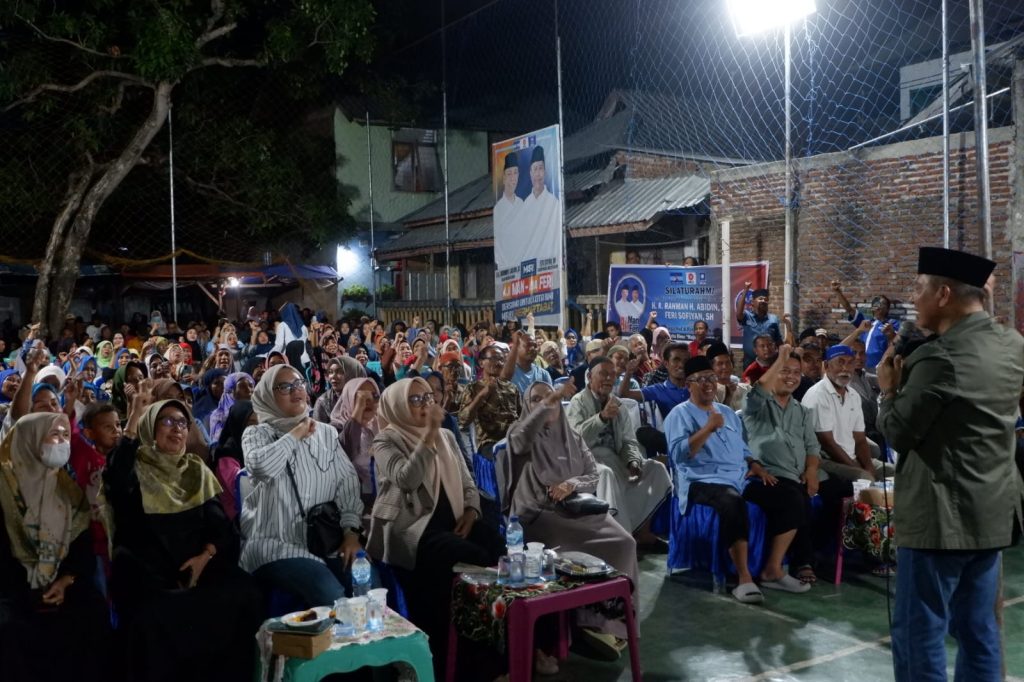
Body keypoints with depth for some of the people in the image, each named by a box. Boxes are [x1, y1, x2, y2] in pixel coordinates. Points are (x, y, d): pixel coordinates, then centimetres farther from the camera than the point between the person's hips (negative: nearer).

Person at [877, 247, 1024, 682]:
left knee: (919, 634, 2)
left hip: (942, 514, -8)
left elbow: (897, 432, -13)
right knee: (978, 630, 17)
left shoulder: (940, 358, -21)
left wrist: (889, 388, 3)